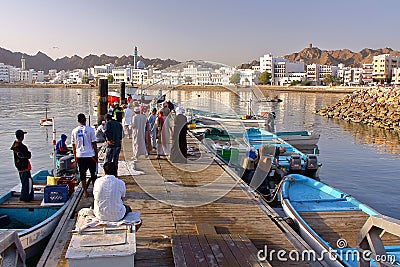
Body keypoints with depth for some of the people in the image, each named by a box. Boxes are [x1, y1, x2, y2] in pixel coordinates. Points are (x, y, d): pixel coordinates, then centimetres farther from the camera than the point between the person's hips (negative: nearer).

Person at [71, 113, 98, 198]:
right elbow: (94, 143, -5)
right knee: (93, 173, 9)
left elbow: (73, 145, 7)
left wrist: (75, 157, 17)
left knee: (82, 174, 10)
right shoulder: (90, 129, -8)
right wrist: (96, 154, 4)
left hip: (80, 156, 2)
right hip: (90, 155, -2)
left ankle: (85, 192, 14)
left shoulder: (74, 131, 1)